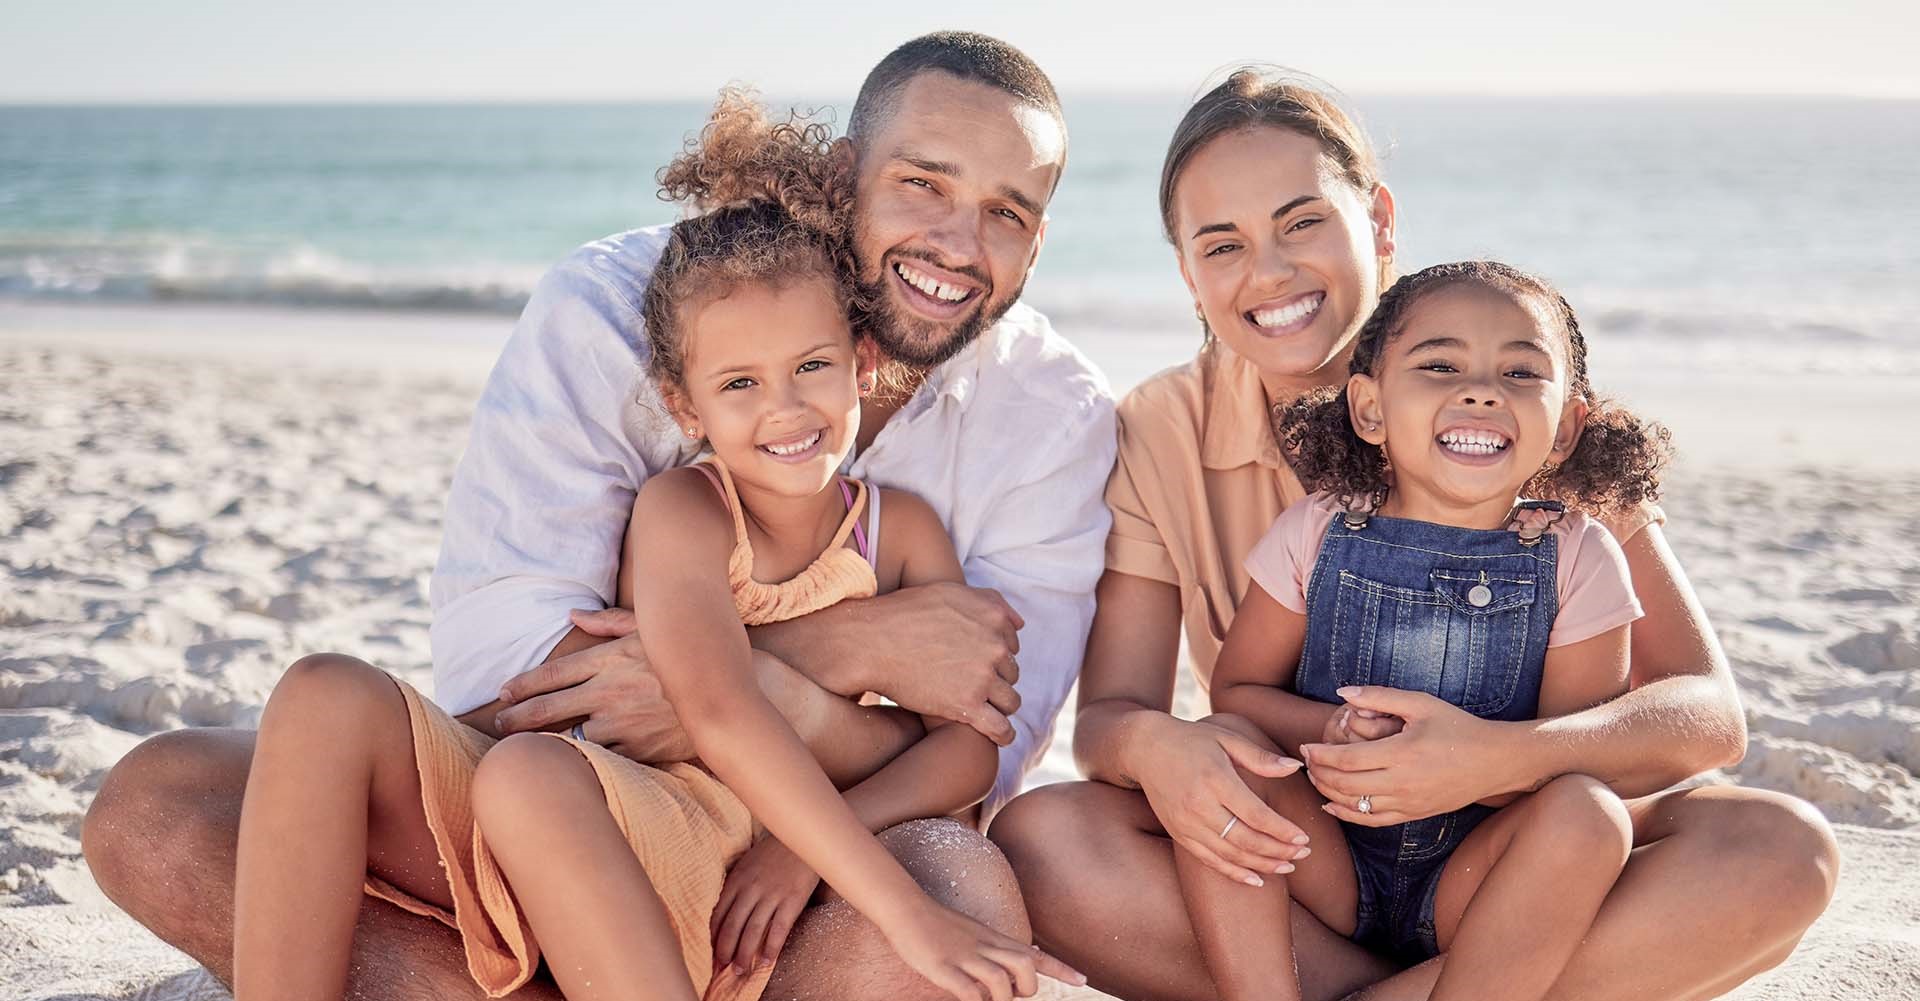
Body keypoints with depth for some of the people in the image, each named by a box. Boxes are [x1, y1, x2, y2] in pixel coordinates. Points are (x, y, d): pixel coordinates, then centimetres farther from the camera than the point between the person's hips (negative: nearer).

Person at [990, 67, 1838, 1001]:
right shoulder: (1160, 434, -7)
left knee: (1780, 850, -28)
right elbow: (1107, 712, -9)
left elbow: (1708, 713, -16)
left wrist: (1503, 756, -36)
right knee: (1038, 839, -28)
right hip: (1285, 857, 1)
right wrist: (1150, 744, -35)